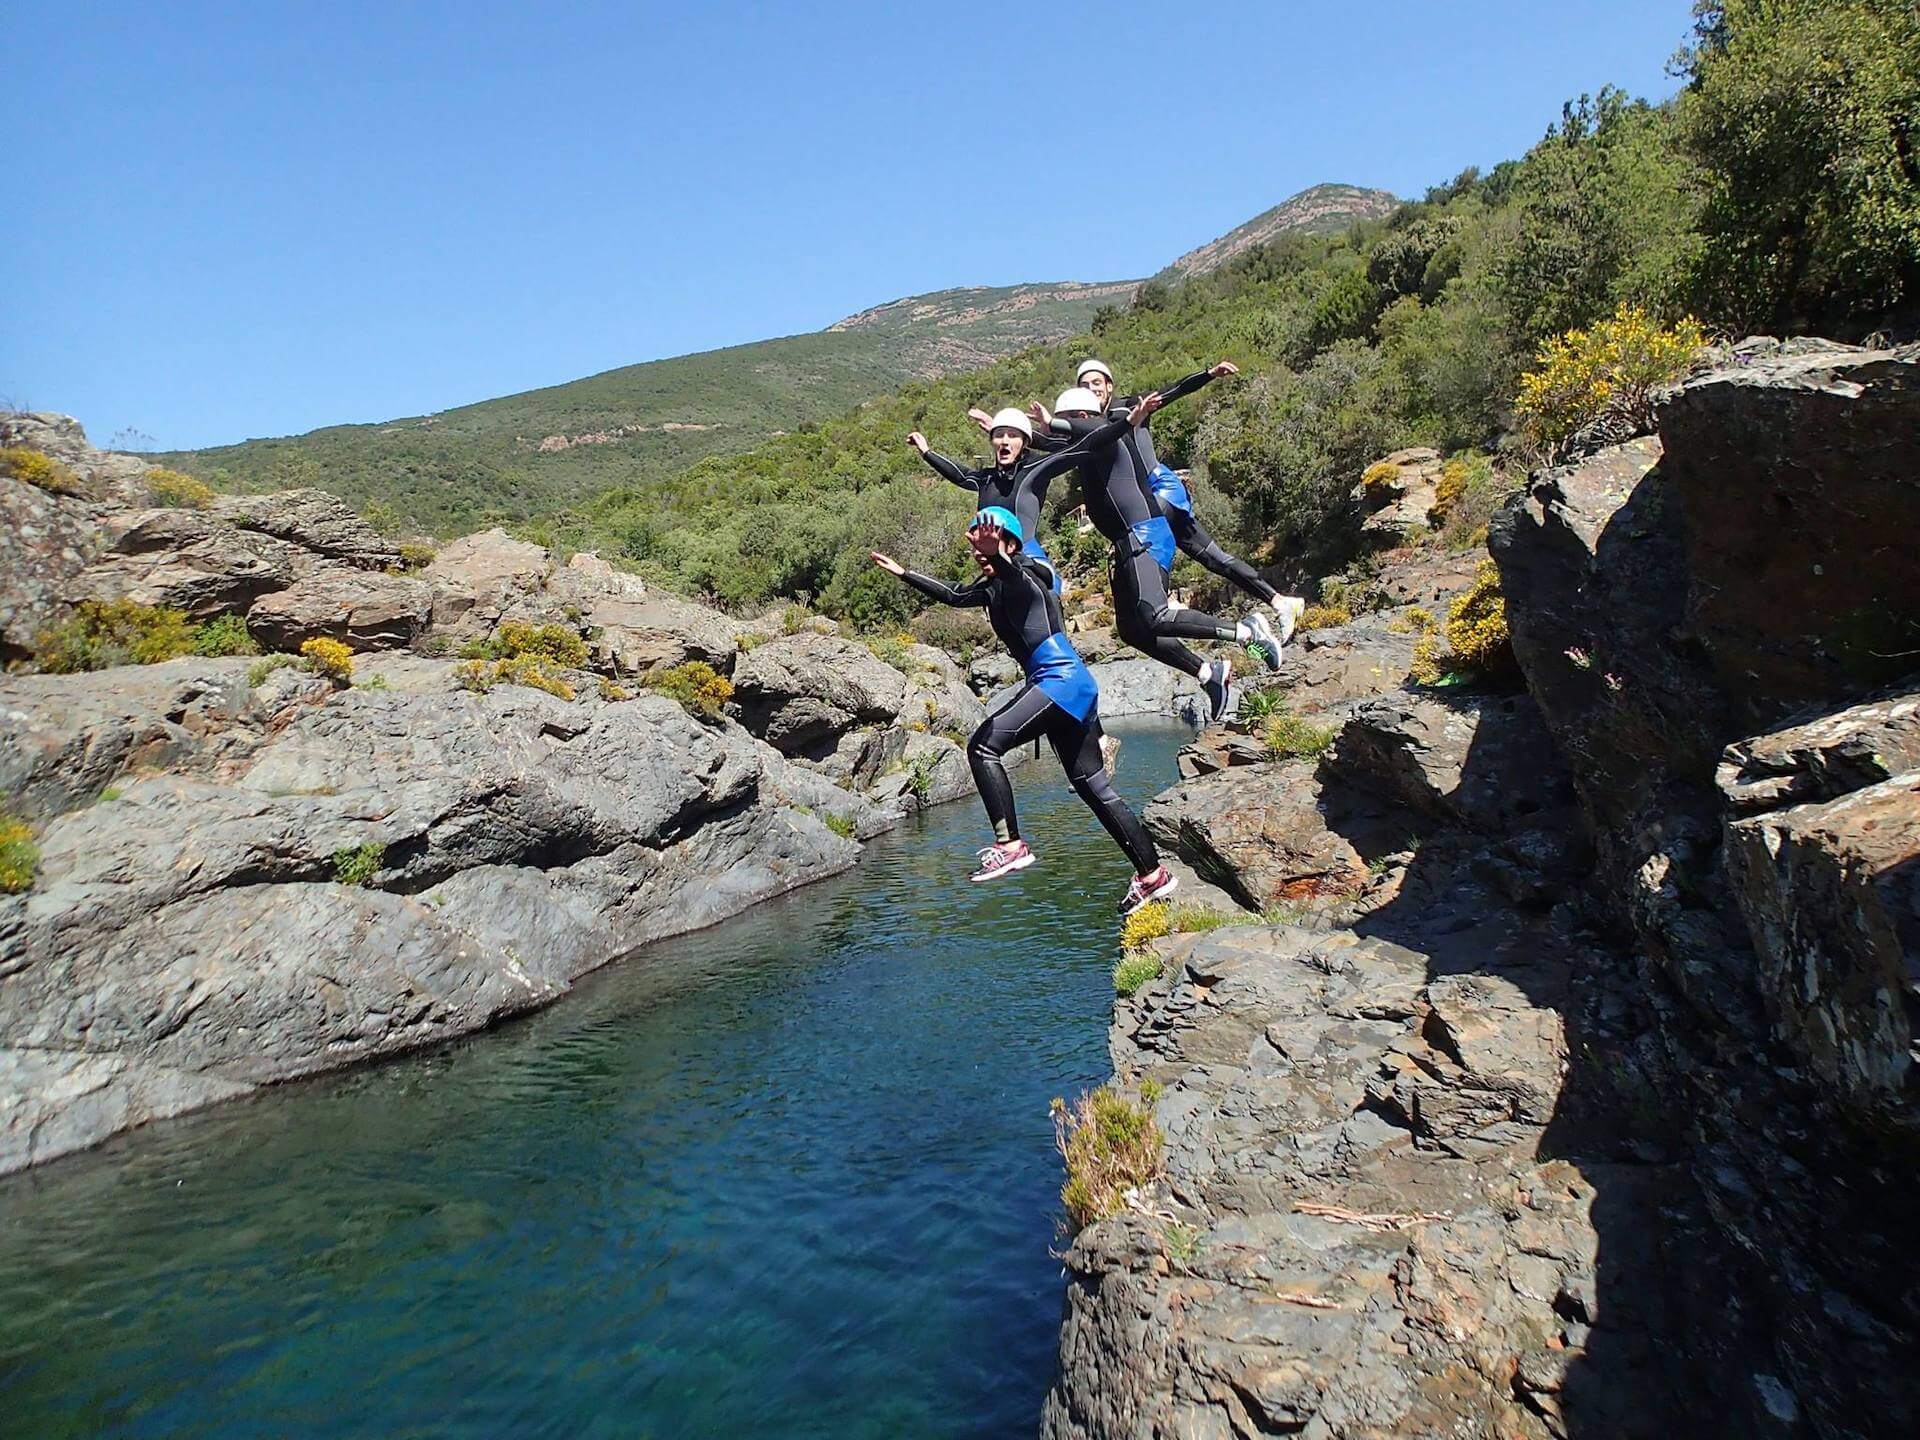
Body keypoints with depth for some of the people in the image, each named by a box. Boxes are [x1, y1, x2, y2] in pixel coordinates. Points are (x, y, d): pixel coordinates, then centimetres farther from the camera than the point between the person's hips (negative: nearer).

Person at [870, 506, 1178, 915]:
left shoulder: (1024, 575, -6)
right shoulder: (992, 587, 19)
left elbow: (1017, 577, -32)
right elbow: (952, 595, 35)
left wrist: (998, 556, -53)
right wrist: (903, 573, 38)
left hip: (1061, 680, -10)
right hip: (1072, 686, 10)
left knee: (983, 746, -15)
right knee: (1092, 786, 10)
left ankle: (1009, 845, -15)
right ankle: (1152, 875, 14)